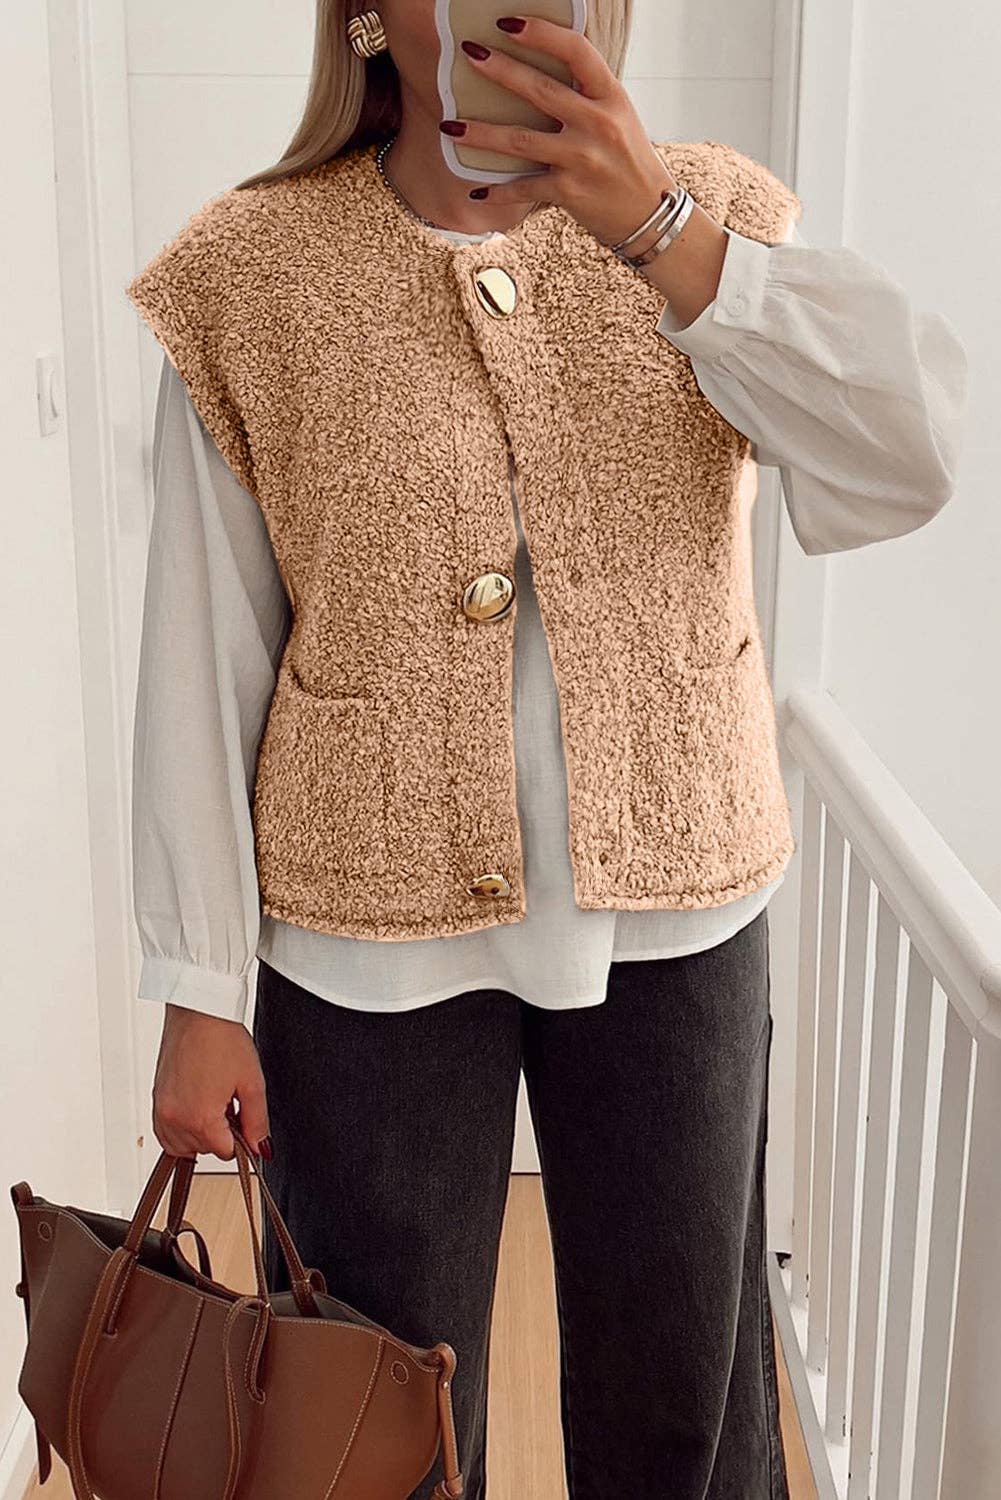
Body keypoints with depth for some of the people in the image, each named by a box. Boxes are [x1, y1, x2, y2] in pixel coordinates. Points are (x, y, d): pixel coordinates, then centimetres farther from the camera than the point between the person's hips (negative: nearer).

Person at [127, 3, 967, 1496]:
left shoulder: (711, 219, -1)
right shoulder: (256, 276, -5)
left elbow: (903, 471, -17)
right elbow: (201, 664, -5)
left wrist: (659, 226, -25)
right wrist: (201, 995, -4)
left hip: (673, 915, 2)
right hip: (372, 937, -1)